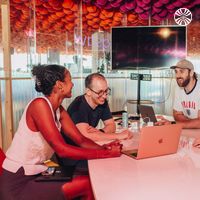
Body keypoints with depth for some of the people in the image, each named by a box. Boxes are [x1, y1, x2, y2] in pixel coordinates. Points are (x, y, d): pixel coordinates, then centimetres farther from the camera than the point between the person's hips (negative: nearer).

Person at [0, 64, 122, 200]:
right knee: (87, 185, -12)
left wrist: (104, 148, -17)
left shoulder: (59, 111, 5)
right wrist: (106, 153, -24)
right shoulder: (39, 104, -21)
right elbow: (62, 149, -26)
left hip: (35, 176, 8)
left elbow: (81, 140, 3)